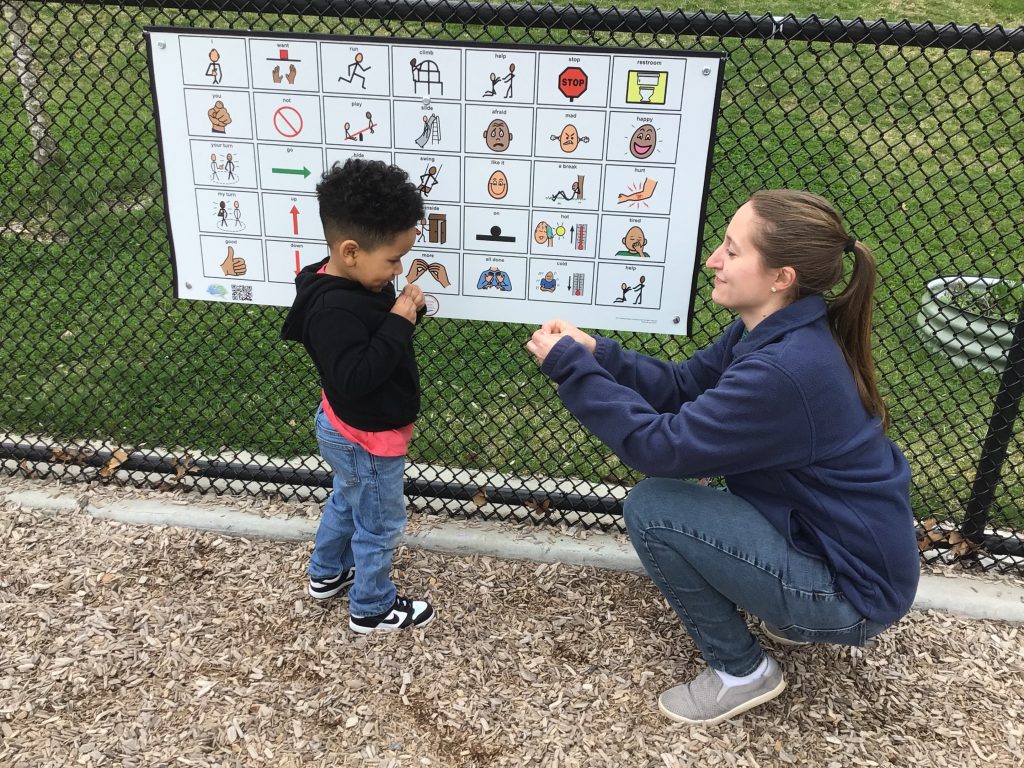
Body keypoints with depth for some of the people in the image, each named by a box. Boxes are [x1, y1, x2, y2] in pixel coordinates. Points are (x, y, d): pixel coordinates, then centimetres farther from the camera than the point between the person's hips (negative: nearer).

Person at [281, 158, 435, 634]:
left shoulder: (355, 284, -4)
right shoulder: (334, 309, -33)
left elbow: (372, 332, 9)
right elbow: (354, 376, -36)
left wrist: (403, 311, -10)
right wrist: (399, 323, -33)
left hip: (347, 431, 10)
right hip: (366, 438, -10)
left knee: (347, 501, 30)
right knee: (380, 525, 10)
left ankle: (327, 574, 52)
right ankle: (373, 610, 31)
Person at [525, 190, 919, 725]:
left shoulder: (786, 370, -31)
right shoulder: (776, 331, -2)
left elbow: (662, 446, -27)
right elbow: (682, 387, 4)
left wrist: (572, 370, -21)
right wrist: (595, 354, -8)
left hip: (854, 587, -9)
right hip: (840, 541, 9)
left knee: (650, 508, -16)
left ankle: (741, 672, 4)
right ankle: (806, 615, 21)